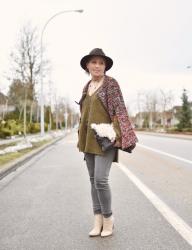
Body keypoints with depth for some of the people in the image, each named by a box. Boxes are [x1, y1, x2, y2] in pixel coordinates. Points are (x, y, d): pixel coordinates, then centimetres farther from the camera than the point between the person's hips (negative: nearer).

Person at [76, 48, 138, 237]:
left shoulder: (111, 83, -5)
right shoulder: (86, 87, 14)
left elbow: (119, 109, -11)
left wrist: (117, 135, -19)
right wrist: (81, 138, 16)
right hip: (89, 139, 7)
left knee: (100, 180, -13)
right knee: (93, 180, 8)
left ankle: (108, 219, 7)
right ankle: (98, 221, 16)